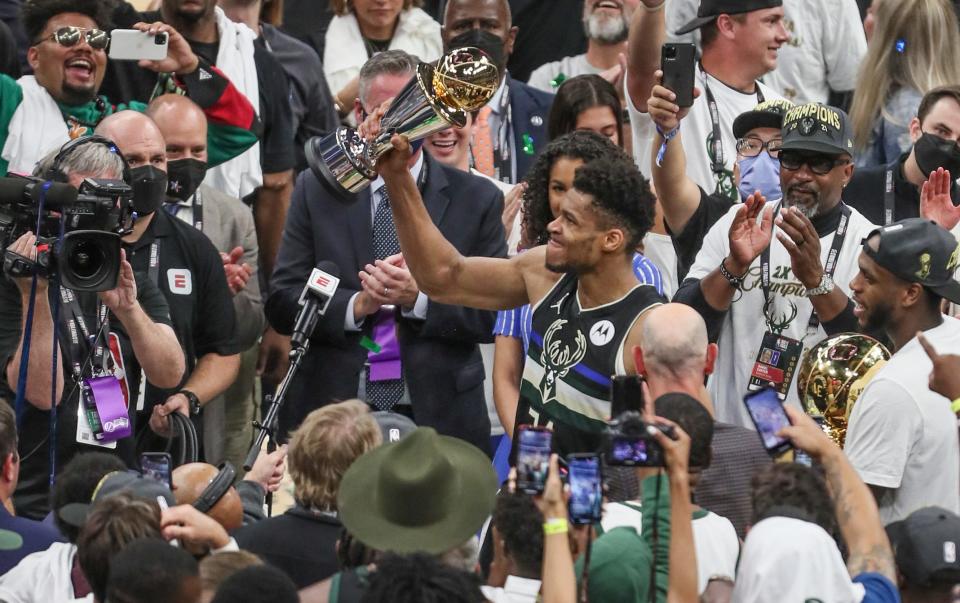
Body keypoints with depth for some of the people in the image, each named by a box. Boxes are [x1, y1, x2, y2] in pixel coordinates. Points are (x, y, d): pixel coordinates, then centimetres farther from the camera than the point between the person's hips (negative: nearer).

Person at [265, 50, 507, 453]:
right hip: (331, 414, 0)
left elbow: (496, 312, 1)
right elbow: (281, 301, 3)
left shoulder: (477, 200, 6)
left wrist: (419, 298, -14)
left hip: (439, 420, 0)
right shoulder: (316, 191, 8)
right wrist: (355, 306, -14)